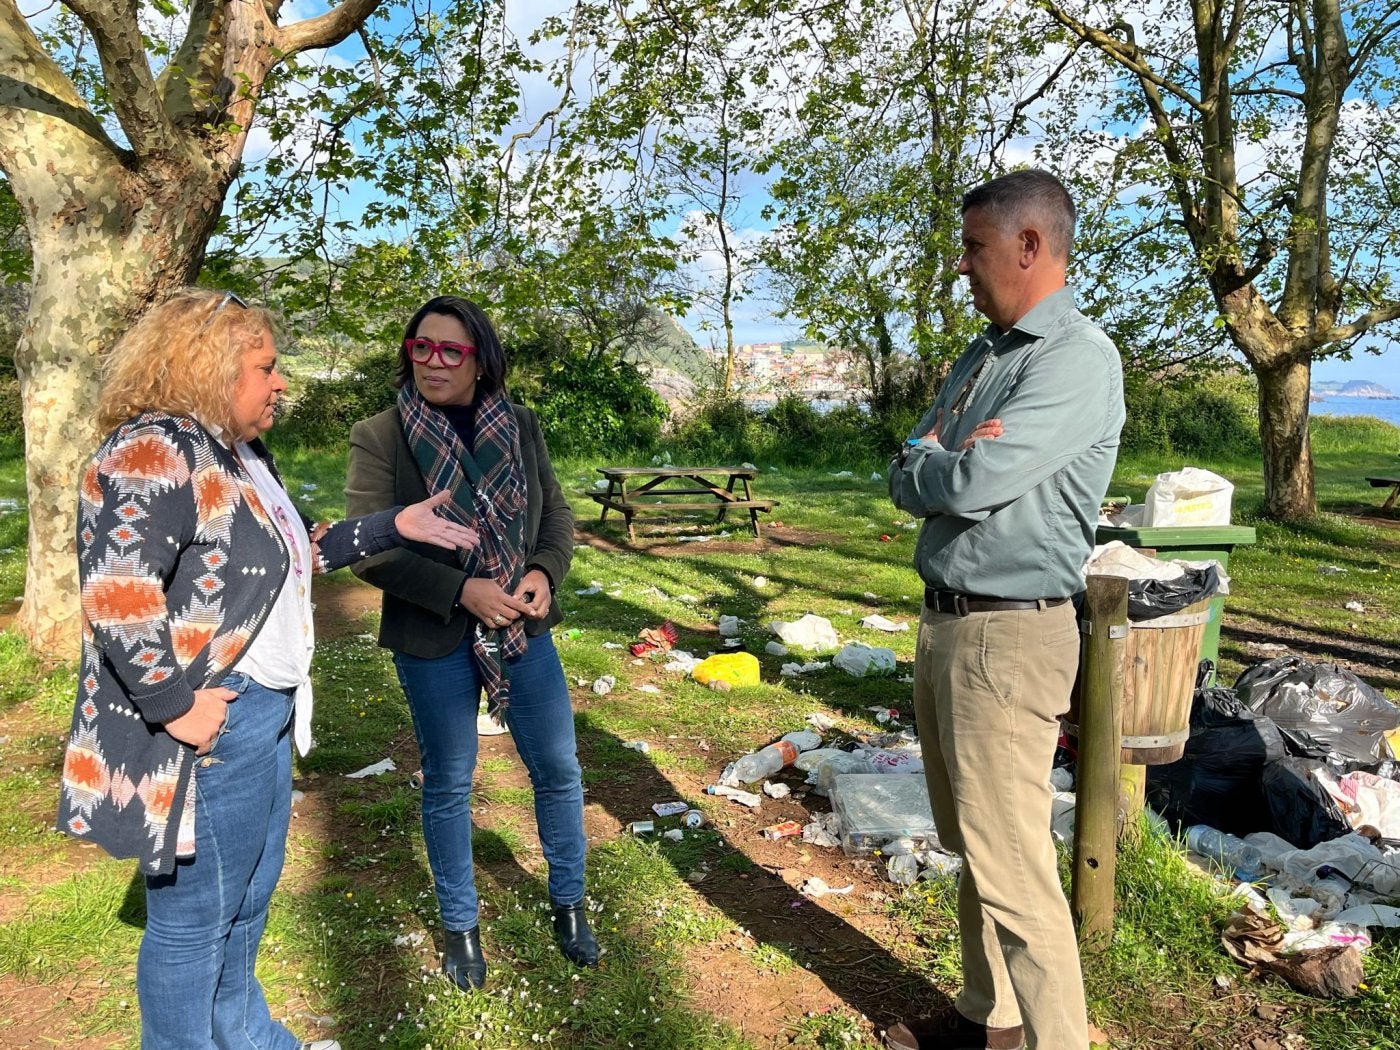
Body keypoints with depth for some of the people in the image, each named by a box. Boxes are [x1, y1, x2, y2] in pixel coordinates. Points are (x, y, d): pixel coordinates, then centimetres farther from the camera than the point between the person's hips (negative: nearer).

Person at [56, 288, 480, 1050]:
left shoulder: (240, 456, 13)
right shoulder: (154, 452, -19)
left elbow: (294, 554, 20)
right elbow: (116, 595, -28)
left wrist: (395, 527, 15)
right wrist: (174, 705, -21)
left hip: (267, 714, 10)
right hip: (210, 729, -10)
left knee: (249, 896, 25)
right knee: (194, 917, 8)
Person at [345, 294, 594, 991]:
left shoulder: (519, 425, 1)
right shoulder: (379, 437, -9)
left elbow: (557, 513, 7)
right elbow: (367, 548, -14)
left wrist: (544, 572, -14)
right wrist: (462, 591, -22)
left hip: (523, 627, 3)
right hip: (433, 643, -3)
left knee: (558, 770, 11)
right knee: (448, 784, 12)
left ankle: (568, 903, 34)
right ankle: (459, 925, 33)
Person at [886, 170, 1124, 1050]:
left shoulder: (1079, 359, -15)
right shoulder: (977, 360, 13)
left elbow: (968, 485, -23)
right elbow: (908, 484, 11)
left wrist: (930, 458, -3)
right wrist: (944, 460, -10)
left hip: (1009, 636, -9)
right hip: (943, 621, 9)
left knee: (1013, 866, -3)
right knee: (973, 846, 19)